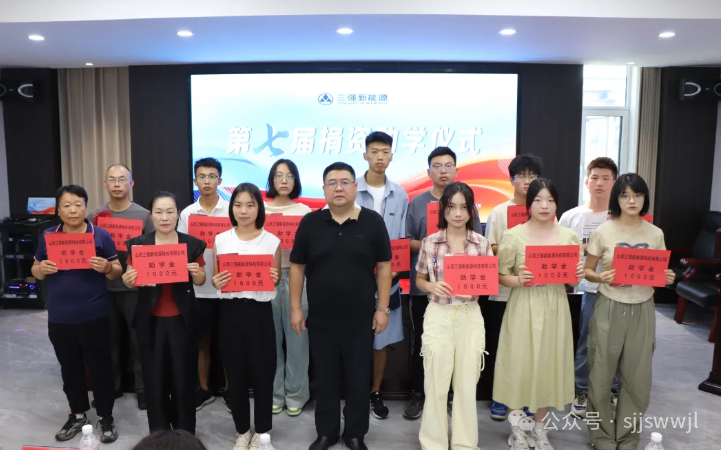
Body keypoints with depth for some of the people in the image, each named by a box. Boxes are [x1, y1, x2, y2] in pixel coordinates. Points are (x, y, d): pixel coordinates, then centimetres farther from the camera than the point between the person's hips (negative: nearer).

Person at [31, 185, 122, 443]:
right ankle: (77, 414, 34)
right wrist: (41, 269, -11)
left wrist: (106, 268, -23)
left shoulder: (101, 236, -4)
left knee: (100, 367, 7)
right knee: (70, 369, 17)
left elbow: (117, 272, -1)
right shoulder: (47, 236, 4)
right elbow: (35, 271, 11)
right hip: (59, 318, 3)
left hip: (94, 317, -3)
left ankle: (106, 418, 21)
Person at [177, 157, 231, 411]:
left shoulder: (232, 210, -1)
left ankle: (229, 389, 24)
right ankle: (203, 389, 28)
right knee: (202, 341, 13)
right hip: (198, 288, 2)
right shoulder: (187, 213, 4)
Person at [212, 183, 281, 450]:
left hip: (259, 311, -2)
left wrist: (273, 279, -17)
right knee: (235, 373, 11)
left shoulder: (271, 241, -2)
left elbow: (276, 280, 6)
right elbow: (215, 280, 9)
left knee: (262, 372, 5)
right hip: (230, 311, 2)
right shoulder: (221, 240, 3)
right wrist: (216, 282, -14)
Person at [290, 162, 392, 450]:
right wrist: (295, 308, 1)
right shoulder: (310, 223, 0)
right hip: (320, 319, 1)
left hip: (361, 319, -1)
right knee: (325, 379, 14)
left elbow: (384, 267, 0)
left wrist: (383, 308, -3)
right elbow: (297, 267, 4)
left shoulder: (372, 222, -2)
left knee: (359, 380, 11)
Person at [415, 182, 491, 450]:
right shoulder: (429, 242, -2)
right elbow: (419, 280, 8)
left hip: (471, 317, 1)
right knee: (436, 384, 6)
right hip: (438, 316, -1)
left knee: (467, 384, 11)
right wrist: (432, 287, -14)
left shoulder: (482, 244, -1)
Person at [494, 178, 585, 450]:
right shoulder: (513, 236, -6)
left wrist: (578, 276, -11)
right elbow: (500, 276, -3)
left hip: (555, 308, 3)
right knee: (520, 365, 2)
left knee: (549, 366, 10)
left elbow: (573, 281, 10)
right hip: (523, 308, -3)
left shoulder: (569, 236, 4)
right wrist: (518, 280, -22)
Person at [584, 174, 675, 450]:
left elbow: (659, 272, 12)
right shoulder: (603, 232, -5)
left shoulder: (655, 234, 2)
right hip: (609, 309, -2)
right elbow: (587, 271, 1)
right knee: (601, 375, 4)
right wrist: (601, 278, -20)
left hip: (642, 310, 2)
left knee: (638, 377, 8)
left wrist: (667, 278, -10)